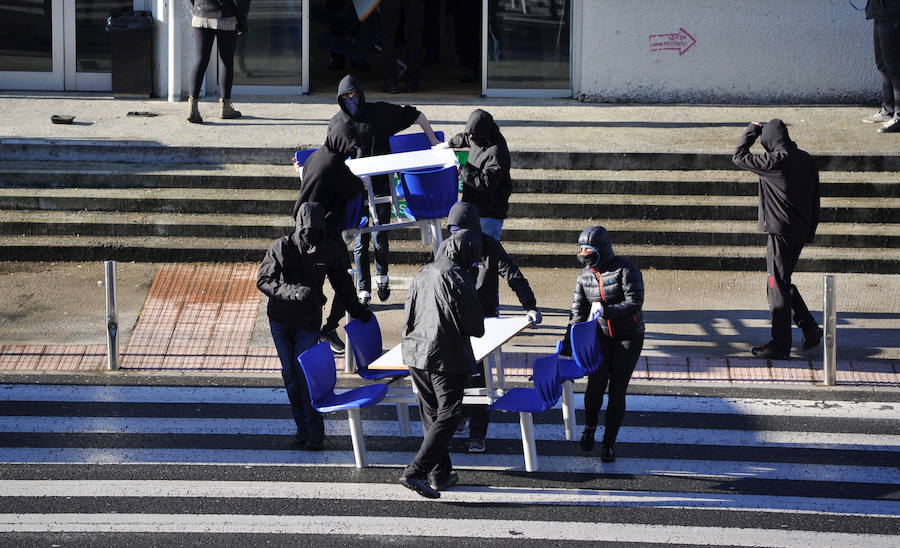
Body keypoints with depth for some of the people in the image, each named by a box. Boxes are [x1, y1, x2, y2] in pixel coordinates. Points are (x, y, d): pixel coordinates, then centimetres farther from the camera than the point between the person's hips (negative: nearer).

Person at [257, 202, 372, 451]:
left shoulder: (330, 251, -5)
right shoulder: (281, 247, -13)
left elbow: (341, 281, 12)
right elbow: (263, 280, -18)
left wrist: (356, 309, 18)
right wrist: (293, 291, -32)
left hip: (309, 320, -1)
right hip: (280, 318, 1)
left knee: (304, 370, -10)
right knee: (289, 372, 5)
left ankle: (314, 430, -5)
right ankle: (302, 426, 15)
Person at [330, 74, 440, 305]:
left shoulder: (380, 112, -2)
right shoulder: (336, 123, 6)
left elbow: (415, 115, 8)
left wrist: (433, 141, 4)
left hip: (381, 184, -2)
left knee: (380, 236, -4)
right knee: (360, 239, 0)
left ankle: (382, 275, 25)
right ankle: (364, 290, 8)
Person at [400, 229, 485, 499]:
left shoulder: (422, 275, 7)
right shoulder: (458, 279, -15)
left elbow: (408, 315, 12)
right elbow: (475, 326, -10)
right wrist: (477, 329, 11)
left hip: (416, 355, 7)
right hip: (446, 357, -7)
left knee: (431, 415, 16)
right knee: (447, 417, -3)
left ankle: (440, 475, 22)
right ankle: (415, 472, -14)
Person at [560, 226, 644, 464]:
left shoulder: (625, 270, -14)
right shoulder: (585, 275, 3)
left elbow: (634, 303, -20)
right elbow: (578, 310, 7)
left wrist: (606, 311, -30)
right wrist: (569, 341, -1)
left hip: (628, 337, -3)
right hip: (600, 335, 3)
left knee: (617, 390, -2)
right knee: (595, 385, -9)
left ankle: (609, 442, 9)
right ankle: (589, 428, 20)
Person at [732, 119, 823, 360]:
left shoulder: (775, 161, -17)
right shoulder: (806, 160, 7)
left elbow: (739, 157, -6)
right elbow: (814, 200, 13)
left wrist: (752, 130, 6)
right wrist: (810, 231, 21)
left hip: (781, 232, -8)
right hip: (800, 231, 8)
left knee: (778, 287, -1)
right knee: (782, 282, 21)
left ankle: (780, 346, 3)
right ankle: (810, 328, 19)